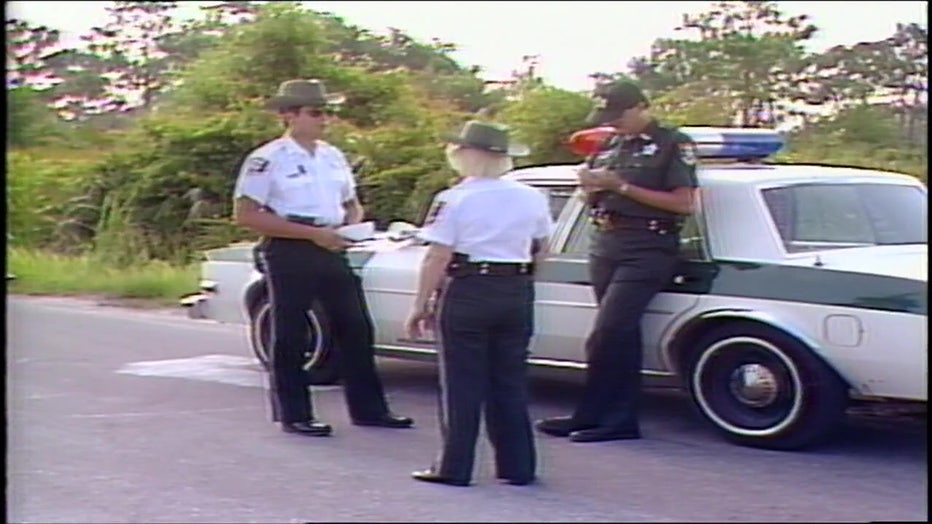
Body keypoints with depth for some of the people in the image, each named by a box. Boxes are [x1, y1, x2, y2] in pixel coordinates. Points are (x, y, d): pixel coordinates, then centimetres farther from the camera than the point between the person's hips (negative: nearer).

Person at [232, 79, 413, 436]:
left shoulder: (333, 156, 13)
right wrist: (311, 233, -18)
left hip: (332, 250, 7)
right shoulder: (267, 160, -8)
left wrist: (353, 225, -2)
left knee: (356, 328, 7)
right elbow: (245, 215, -14)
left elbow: (352, 204, 25)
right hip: (289, 252, -6)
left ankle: (368, 409, 16)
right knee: (289, 336, 1)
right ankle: (294, 415, 11)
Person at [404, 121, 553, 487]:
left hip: (467, 293, -5)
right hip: (517, 295, 5)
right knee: (511, 383, 13)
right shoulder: (532, 198, 5)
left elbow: (437, 258, -13)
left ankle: (454, 467, 6)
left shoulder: (454, 199, -10)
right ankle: (518, 467, 16)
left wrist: (421, 305, -8)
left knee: (462, 384, 3)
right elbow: (541, 250, 16)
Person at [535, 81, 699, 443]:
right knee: (621, 334, 8)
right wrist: (590, 185, -1)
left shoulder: (673, 145, -2)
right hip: (604, 245, 7)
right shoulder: (609, 146, 18)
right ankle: (622, 420, 11)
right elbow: (592, 199, 25)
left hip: (647, 249, -7)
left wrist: (622, 186, -13)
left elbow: (684, 203, -10)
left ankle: (589, 415, -6)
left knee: (606, 335, -14)